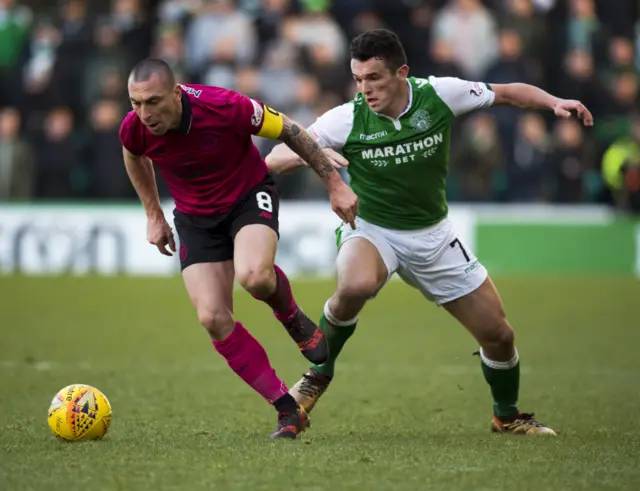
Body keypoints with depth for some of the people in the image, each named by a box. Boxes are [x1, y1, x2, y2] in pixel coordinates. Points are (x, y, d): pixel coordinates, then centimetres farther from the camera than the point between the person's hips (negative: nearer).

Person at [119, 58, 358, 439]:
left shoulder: (226, 108, -31)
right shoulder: (134, 129, -19)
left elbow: (290, 131, -14)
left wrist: (335, 183, -9)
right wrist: (154, 215, 11)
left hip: (249, 196, -4)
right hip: (195, 218, 4)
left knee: (254, 276, -35)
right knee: (213, 318, -12)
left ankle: (292, 319, 3)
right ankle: (288, 410, 0)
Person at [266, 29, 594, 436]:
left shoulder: (440, 95, -15)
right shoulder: (347, 119, -18)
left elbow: (508, 93, 1)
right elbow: (275, 159, -16)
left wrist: (554, 103, -17)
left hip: (432, 234, 3)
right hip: (371, 230, -2)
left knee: (498, 334, 3)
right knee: (355, 286, -38)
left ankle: (507, 416, 32)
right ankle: (319, 375, -12)